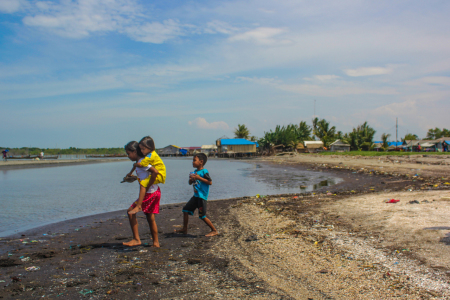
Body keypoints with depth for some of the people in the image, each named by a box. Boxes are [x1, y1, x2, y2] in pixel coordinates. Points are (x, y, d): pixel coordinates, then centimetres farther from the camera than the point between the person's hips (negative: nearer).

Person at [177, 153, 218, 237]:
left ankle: (214, 231, 6)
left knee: (202, 216, -6)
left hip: (202, 197, -9)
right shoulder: (194, 172, 12)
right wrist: (191, 179, -1)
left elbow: (210, 182, -21)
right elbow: (190, 183, 22)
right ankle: (184, 229, 23)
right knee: (185, 210, 10)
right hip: (195, 196, 9)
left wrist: (199, 177, -22)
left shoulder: (204, 171, -13)